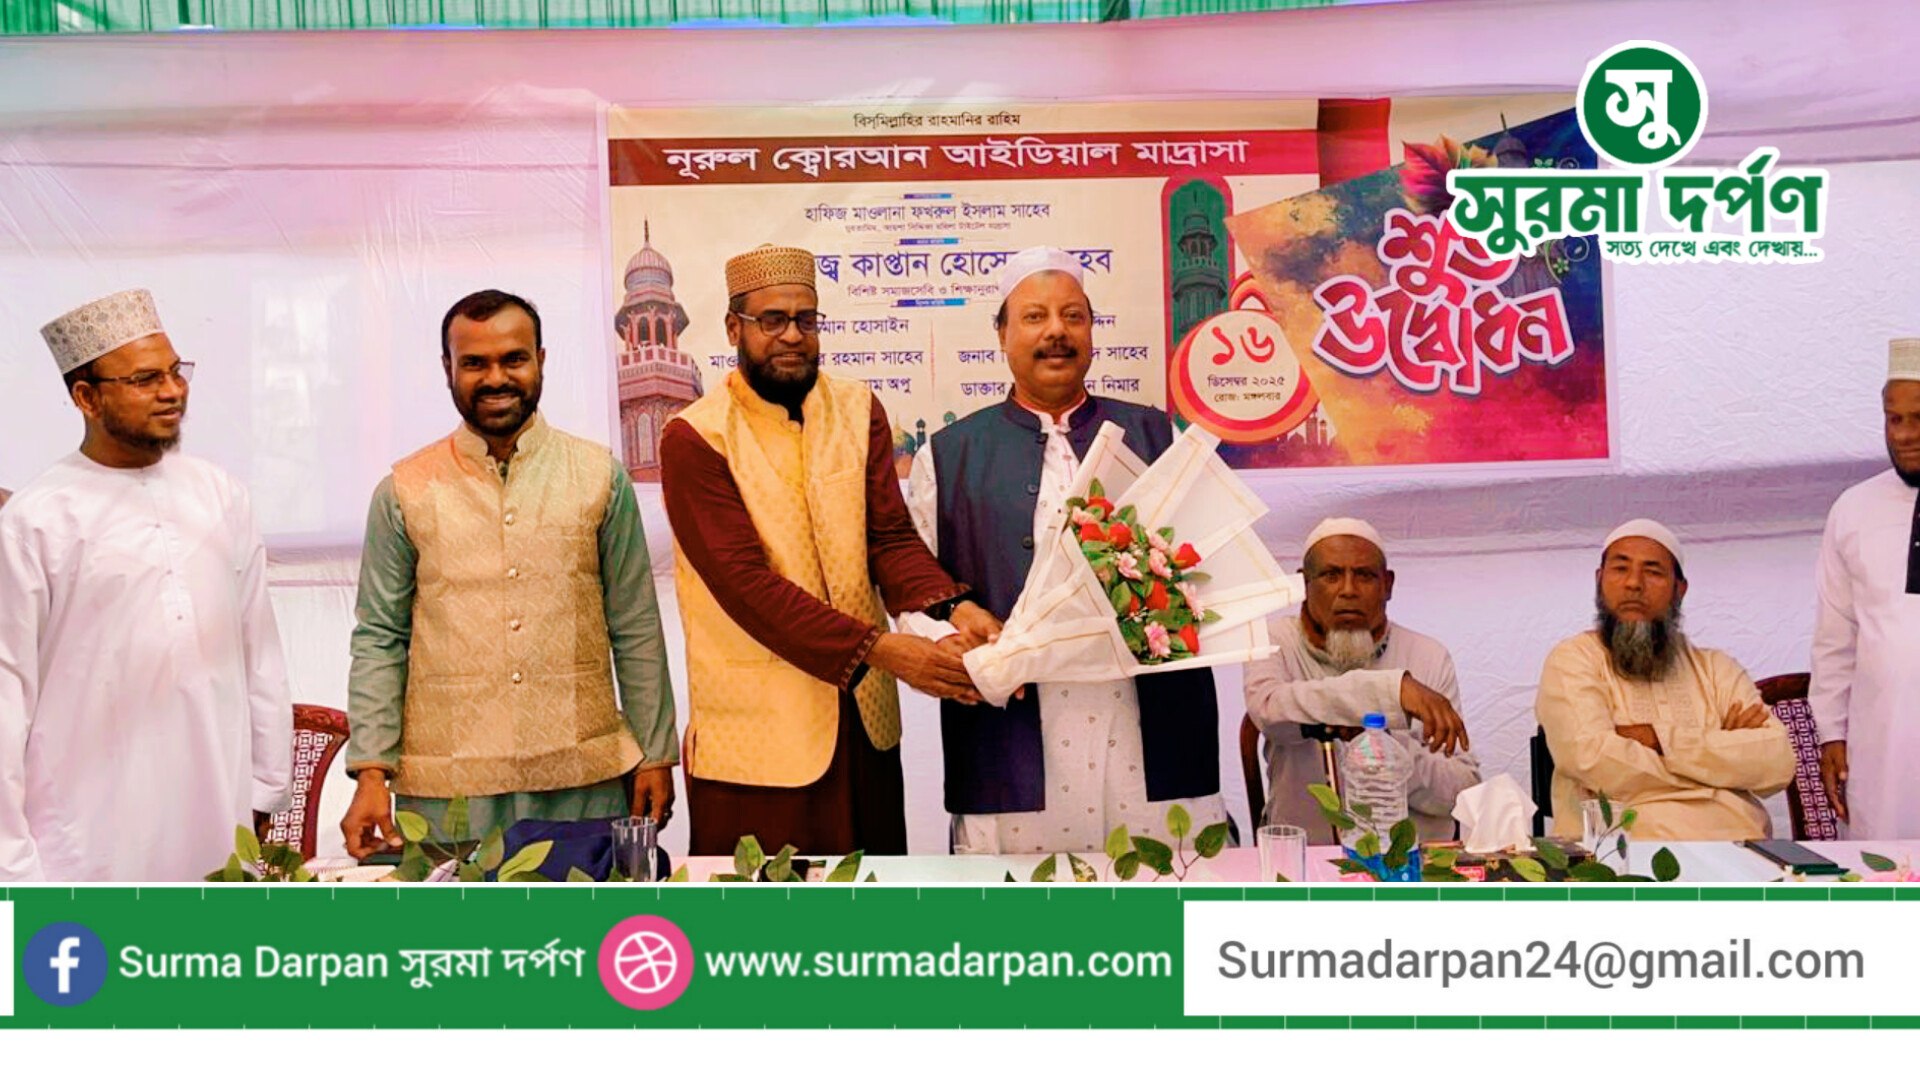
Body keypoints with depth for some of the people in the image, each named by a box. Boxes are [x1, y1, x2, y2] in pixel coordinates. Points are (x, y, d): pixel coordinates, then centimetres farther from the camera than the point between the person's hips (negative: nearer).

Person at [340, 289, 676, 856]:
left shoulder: (600, 477, 5)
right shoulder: (405, 491, 4)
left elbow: (636, 629, 8)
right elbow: (379, 639, 4)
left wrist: (656, 753, 6)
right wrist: (371, 772, -4)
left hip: (584, 783, 1)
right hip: (445, 787, 0)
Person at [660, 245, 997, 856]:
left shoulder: (857, 411, 7)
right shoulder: (694, 439, -9)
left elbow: (890, 536, -2)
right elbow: (746, 582, -17)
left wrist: (952, 607, -23)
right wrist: (879, 649, -25)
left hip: (865, 717, 5)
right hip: (757, 731, -4)